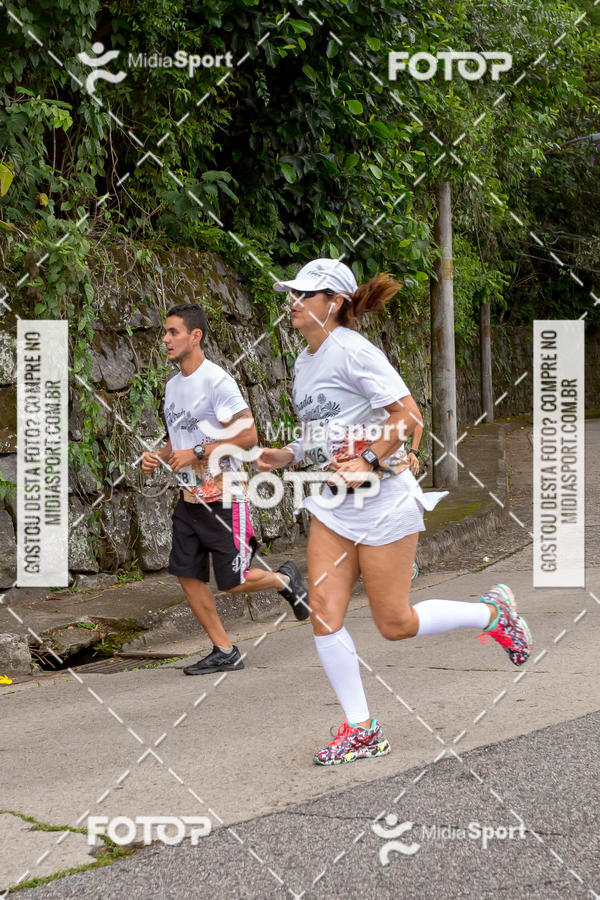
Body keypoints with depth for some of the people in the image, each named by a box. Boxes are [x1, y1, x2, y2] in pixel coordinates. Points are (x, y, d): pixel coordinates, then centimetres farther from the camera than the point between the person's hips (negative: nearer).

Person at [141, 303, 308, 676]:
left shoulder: (217, 380, -16)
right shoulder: (173, 385, 11)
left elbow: (248, 435, -21)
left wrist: (196, 454, -21)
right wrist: (159, 457, 2)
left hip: (223, 499, -8)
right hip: (189, 498, 8)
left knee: (233, 582, -5)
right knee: (188, 575, 2)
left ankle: (285, 579, 25)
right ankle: (225, 652, 11)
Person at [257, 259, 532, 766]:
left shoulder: (352, 352, -16)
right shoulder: (306, 361, 10)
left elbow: (409, 418, -19)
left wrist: (369, 463, -23)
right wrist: (288, 456, 8)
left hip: (384, 501, -8)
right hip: (334, 505, 8)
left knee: (394, 624, -1)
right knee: (324, 614, -3)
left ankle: (492, 613, 23)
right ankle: (361, 730, 6)